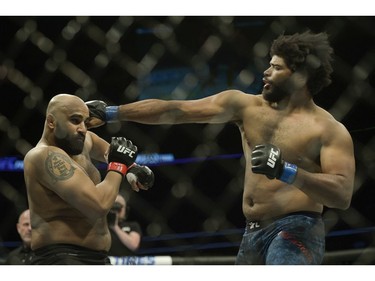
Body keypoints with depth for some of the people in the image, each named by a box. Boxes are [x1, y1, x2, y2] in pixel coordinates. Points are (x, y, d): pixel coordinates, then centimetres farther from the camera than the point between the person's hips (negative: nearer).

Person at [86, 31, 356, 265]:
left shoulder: (330, 130, -5)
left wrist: (285, 171, -29)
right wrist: (111, 113, 4)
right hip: (254, 234, 7)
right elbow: (175, 111, 7)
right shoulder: (245, 106, 9)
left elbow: (343, 195, -17)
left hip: (296, 232, -7)